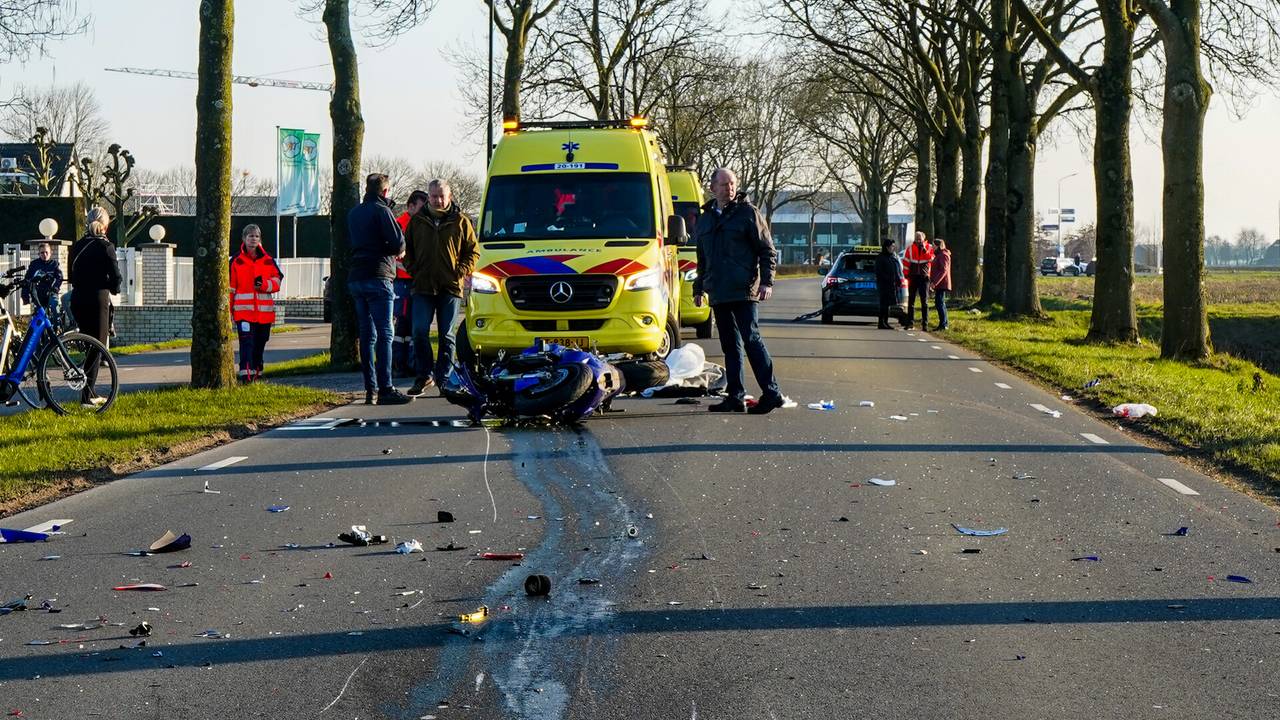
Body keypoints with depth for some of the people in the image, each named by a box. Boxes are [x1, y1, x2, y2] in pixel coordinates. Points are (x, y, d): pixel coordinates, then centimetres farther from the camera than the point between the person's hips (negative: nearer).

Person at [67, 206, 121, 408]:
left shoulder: (77, 246, 9)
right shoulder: (106, 246, -9)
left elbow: (71, 275, 12)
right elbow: (115, 276, -11)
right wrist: (114, 288, 9)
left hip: (78, 299, 6)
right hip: (98, 299, -6)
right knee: (96, 347, -1)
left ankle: (91, 394, 21)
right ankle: (86, 396, -7)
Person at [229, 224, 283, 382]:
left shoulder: (268, 260, 10)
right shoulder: (236, 261, 3)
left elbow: (276, 283, 6)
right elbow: (230, 287, 3)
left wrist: (264, 284, -15)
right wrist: (228, 311, 0)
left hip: (264, 311, 3)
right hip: (243, 310, -3)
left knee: (260, 344, 12)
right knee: (246, 342, -15)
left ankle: (256, 373, 23)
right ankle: (246, 375, -22)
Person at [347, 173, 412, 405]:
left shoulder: (354, 213, 17)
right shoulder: (381, 211, -7)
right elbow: (398, 243, -13)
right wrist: (398, 250, 10)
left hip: (356, 278, 7)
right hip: (378, 277, -7)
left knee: (367, 335, 9)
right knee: (384, 335, -8)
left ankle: (370, 389, 7)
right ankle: (385, 389, -12)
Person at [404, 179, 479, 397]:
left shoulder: (461, 222, 5)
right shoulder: (417, 221, 10)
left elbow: (473, 252, 7)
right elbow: (407, 250, 17)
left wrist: (461, 272, -5)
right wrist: (414, 271, 4)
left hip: (451, 288, -1)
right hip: (423, 288, 1)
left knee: (447, 335, 3)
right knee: (420, 331, -7)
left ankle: (443, 377, 10)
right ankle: (424, 375, 4)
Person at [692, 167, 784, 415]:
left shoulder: (748, 213, -1)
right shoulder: (705, 218, 17)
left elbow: (767, 250, -2)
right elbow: (702, 259, 26)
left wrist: (766, 281, -12)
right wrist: (699, 287, 24)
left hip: (743, 291, -6)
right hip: (718, 294, 6)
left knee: (751, 339, -12)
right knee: (730, 346, 8)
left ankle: (771, 392, -11)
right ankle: (736, 396, 11)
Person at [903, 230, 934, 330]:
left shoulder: (929, 248, 2)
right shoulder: (910, 248, 3)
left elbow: (931, 259, -12)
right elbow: (906, 261, 3)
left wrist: (924, 250, -19)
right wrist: (907, 276, -2)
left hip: (924, 277, -1)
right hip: (913, 277, 1)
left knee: (924, 301, -2)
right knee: (911, 300, 4)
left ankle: (925, 323, -1)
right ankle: (910, 322, 9)